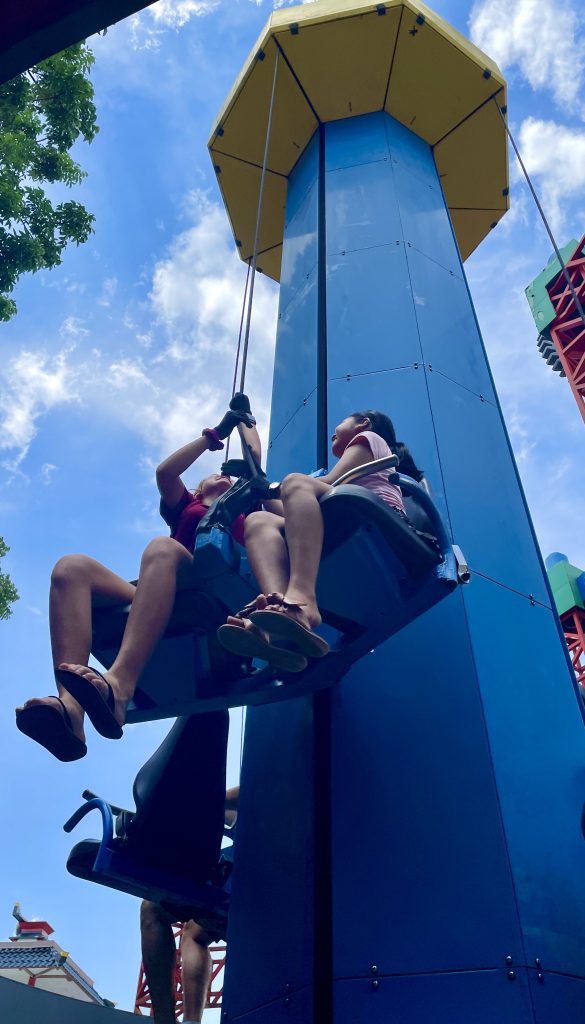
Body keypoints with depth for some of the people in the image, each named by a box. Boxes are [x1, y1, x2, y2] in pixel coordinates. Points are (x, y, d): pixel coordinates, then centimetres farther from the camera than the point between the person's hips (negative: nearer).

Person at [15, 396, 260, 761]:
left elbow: (255, 458, 33)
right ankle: (68, 706, -49)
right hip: (161, 598, 3)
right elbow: (164, 472, 22)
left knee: (162, 548, -35)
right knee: (72, 567, -23)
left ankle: (118, 687, -58)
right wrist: (216, 433, 31)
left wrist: (245, 419, 52)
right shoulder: (184, 508, 38)